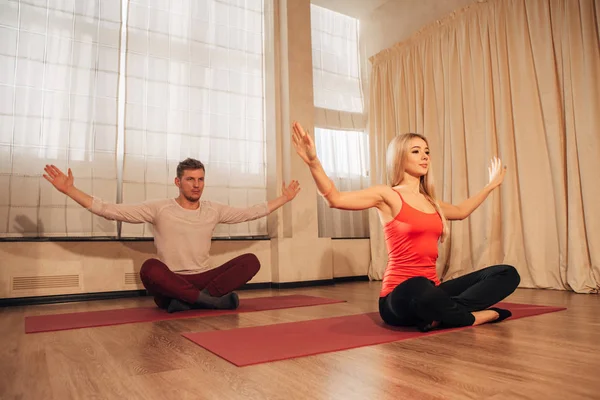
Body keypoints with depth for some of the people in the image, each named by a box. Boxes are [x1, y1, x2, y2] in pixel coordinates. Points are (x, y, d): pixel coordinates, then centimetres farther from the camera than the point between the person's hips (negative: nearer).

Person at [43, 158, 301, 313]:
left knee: (251, 261, -18)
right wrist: (69, 190, -16)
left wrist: (284, 198, 14)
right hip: (169, 287, -3)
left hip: (203, 280, 3)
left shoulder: (214, 210, 7)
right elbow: (108, 210, -7)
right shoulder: (159, 209, -3)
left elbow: (251, 212, 14)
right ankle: (212, 299, -27)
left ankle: (190, 301, -27)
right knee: (150, 268, -37)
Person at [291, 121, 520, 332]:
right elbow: (335, 199, -19)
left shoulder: (430, 201, 17)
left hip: (431, 289, 8)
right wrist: (313, 163, -33)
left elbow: (461, 211, 38)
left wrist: (491, 185, 46)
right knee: (420, 289, -43)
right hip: (400, 296, -8)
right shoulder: (388, 196, -4)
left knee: (507, 273, -4)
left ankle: (442, 316, -20)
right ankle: (473, 316, -14)